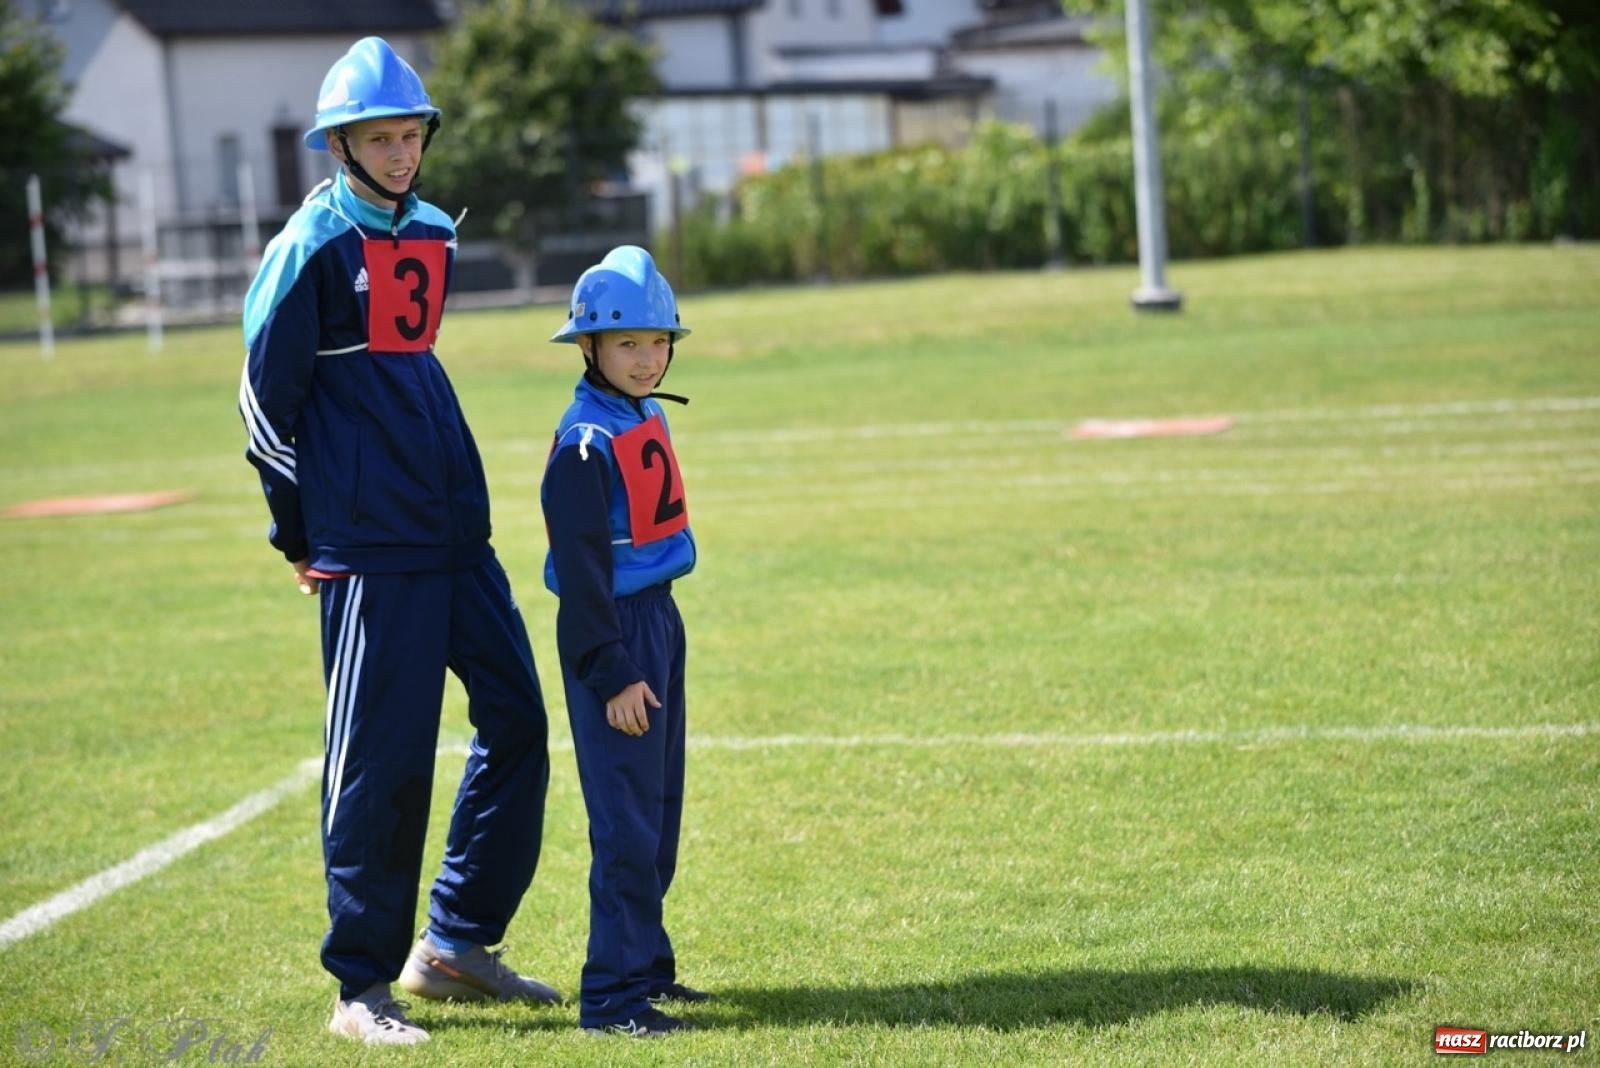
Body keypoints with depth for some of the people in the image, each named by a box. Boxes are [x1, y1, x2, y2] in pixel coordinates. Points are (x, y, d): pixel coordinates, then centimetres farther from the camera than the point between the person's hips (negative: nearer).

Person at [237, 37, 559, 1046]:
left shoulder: (433, 235, 13)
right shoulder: (314, 245, -8)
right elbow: (266, 395, -6)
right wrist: (301, 535, -1)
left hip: (458, 535, 7)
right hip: (370, 548, -7)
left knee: (518, 721, 9)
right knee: (382, 758, -4)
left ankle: (458, 941, 21)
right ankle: (362, 987, 7)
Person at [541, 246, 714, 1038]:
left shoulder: (647, 420, 10)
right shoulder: (586, 443, -17)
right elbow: (582, 567, -18)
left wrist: (655, 639, 19)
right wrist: (610, 673, -19)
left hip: (658, 622, 9)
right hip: (615, 632, -9)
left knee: (659, 810, 16)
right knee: (626, 819, -8)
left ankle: (645, 964, 28)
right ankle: (611, 995, -3)